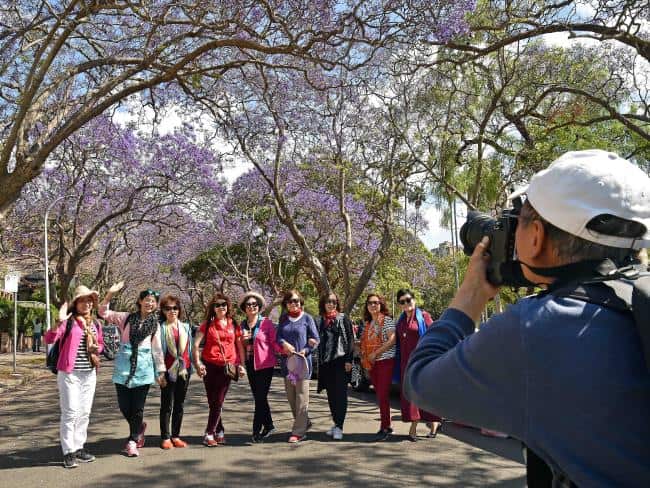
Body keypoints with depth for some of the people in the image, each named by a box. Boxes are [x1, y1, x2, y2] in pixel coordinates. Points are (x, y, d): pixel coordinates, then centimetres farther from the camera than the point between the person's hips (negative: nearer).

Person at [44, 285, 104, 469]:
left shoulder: (95, 324, 11)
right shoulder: (68, 321, -8)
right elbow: (49, 339, -19)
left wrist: (97, 348, 2)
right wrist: (59, 322, -33)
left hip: (89, 374, 6)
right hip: (69, 373, -6)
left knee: (85, 413, 12)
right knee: (70, 412, -4)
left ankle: (79, 447, 23)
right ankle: (68, 452, 5)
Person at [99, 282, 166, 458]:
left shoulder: (155, 324, 6)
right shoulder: (126, 317, 4)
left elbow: (157, 349, 10)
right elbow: (103, 313, -1)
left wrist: (161, 372, 9)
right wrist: (110, 293, -14)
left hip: (143, 368, 0)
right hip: (123, 366, 0)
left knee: (137, 407, 1)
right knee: (124, 405, 3)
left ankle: (132, 442, 15)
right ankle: (139, 426, 33)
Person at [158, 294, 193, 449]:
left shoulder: (185, 327, 11)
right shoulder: (160, 328, -3)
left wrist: (190, 367, 8)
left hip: (183, 369, 4)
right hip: (168, 370, -4)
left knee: (179, 404, 10)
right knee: (167, 405, 2)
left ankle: (176, 436, 19)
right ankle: (165, 437, 10)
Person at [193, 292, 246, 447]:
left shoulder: (234, 324, 7)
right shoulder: (207, 324, 3)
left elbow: (240, 346, 12)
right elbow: (196, 344, -1)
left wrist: (241, 364, 5)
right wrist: (197, 363, -10)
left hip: (227, 366, 0)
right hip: (209, 366, 0)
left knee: (218, 402, 0)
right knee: (213, 401, 5)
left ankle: (209, 434, 8)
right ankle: (220, 431, 19)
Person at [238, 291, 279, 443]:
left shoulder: (266, 323, -5)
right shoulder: (242, 325, 10)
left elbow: (274, 342, -7)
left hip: (264, 364, -6)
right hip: (249, 364, 6)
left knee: (260, 397, -6)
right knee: (258, 397, 12)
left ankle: (257, 430, 1)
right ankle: (268, 426, 25)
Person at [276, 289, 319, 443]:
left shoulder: (307, 318, 0)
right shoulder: (283, 318, 11)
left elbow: (315, 339, 0)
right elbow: (278, 336, 8)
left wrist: (305, 351, -15)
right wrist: (284, 344, -13)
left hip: (302, 362, -5)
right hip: (287, 361, 5)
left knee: (301, 397, -5)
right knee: (290, 397, 11)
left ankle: (298, 432, -1)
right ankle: (304, 422, 29)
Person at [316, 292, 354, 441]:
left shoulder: (343, 318, 0)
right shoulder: (320, 321, 12)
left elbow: (350, 340, -4)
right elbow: (319, 341, 15)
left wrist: (349, 360, -12)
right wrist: (319, 362, 9)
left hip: (341, 361, -4)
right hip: (325, 363, 5)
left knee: (340, 394, -5)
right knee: (331, 395, 9)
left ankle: (339, 426, -3)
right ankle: (336, 424, 20)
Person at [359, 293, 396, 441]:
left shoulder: (387, 320, -5)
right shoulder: (367, 323, 16)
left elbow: (392, 340, -15)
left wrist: (376, 353, -16)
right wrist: (364, 357, 8)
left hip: (385, 361, -7)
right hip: (372, 363, 7)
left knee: (383, 395, -9)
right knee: (379, 395, 10)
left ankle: (384, 428, -4)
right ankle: (387, 425, 18)